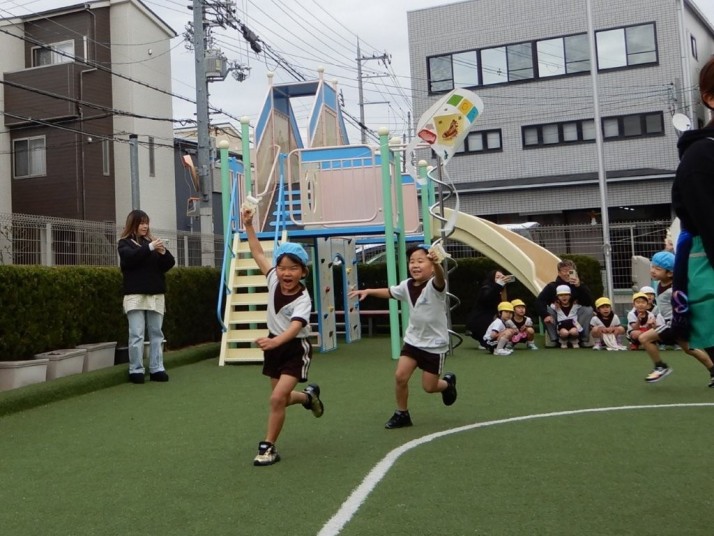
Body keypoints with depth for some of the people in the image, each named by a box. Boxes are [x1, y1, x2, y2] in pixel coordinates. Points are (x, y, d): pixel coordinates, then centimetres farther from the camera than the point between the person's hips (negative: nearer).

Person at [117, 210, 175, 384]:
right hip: (135, 295, -4)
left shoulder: (152, 240, 13)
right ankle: (136, 370, 3)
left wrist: (163, 252, -14)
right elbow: (130, 257, -17)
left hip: (156, 294, 4)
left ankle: (157, 369, 10)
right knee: (137, 335, -3)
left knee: (156, 334, 5)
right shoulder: (125, 243, 4)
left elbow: (169, 264, 6)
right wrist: (150, 248, -25)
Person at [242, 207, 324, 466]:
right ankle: (309, 396, 50)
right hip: (275, 344, 6)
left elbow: (295, 326, -41)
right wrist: (248, 225, -5)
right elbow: (258, 254, -1)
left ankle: (269, 447, -1)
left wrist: (275, 341, -59)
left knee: (277, 398, -17)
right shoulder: (273, 280, -10)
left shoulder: (302, 299, -26)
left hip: (296, 348, -6)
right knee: (281, 398, 17)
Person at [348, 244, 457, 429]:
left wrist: (436, 263, -67)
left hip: (435, 344, -5)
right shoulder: (407, 285, -1)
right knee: (400, 376, -8)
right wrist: (367, 291, 8)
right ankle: (402, 414, 12)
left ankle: (448, 382, 36)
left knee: (429, 386, 1)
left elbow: (440, 277, -45)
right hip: (413, 340, 5)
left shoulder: (435, 286, -20)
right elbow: (390, 292, 19)